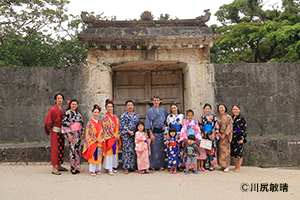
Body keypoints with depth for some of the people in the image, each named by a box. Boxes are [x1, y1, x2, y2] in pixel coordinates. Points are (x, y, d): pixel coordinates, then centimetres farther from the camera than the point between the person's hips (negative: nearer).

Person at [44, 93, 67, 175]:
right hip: (55, 131, -7)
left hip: (61, 131, 7)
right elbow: (48, 121, -8)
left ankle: (59, 166, 22)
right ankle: (54, 168, -1)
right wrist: (50, 129, -16)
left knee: (61, 148, 11)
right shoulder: (52, 109, -8)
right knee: (55, 149, -5)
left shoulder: (62, 109, 13)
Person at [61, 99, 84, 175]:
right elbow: (65, 123, -13)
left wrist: (82, 132, 13)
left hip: (78, 133, 7)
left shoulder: (78, 113, 13)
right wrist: (68, 134, -17)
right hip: (72, 134, -7)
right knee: (73, 149, -6)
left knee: (78, 149, 8)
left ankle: (76, 167, 17)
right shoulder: (68, 113, -7)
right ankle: (73, 168, 3)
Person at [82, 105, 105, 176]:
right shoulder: (90, 123, -3)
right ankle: (92, 171, 4)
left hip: (100, 143, 5)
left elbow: (102, 132, 13)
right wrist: (97, 139, -13)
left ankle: (98, 169, 17)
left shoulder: (99, 123, 13)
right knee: (93, 156, -4)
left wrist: (102, 139, -4)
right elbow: (89, 133, -9)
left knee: (99, 156, 7)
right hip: (92, 143, -5)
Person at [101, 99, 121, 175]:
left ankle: (114, 167, 17)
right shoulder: (105, 117, -4)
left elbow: (118, 127, 14)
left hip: (116, 137, 6)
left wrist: (118, 135, 0)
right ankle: (109, 169, 1)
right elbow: (107, 128, -11)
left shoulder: (116, 117, 14)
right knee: (109, 152, -4)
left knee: (115, 152, 8)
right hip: (109, 137, -6)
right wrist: (114, 135, -12)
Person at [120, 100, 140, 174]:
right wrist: (129, 131, -16)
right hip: (126, 136, -4)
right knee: (126, 151, -4)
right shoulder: (123, 116, 1)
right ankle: (126, 168, 0)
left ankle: (133, 166, 17)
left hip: (135, 135, 4)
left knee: (134, 151, 7)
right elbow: (123, 126, -6)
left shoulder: (136, 115, 12)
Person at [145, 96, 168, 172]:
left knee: (161, 148, 7)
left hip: (161, 131, 4)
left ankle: (161, 165, 16)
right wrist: (151, 134, -11)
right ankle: (153, 166, 4)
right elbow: (148, 124, -5)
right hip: (154, 131, -3)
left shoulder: (163, 110, 8)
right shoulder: (150, 111, -2)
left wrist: (164, 125, 4)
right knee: (154, 149, -4)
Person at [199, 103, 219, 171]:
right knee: (206, 149, 4)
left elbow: (216, 127, -5)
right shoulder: (202, 118, 11)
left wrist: (213, 134, -13)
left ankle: (212, 164, 1)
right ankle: (207, 163, 13)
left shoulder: (213, 117, -1)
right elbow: (200, 127, 14)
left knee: (211, 148, -5)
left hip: (211, 135, -4)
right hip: (204, 136, 4)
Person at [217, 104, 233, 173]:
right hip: (220, 135, 4)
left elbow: (229, 127, -9)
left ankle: (227, 166, -1)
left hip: (226, 135, -4)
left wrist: (224, 135, -16)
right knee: (220, 150, 3)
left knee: (226, 150, -6)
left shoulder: (228, 117, -3)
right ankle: (222, 165, 11)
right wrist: (219, 134, -10)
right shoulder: (218, 118, 11)